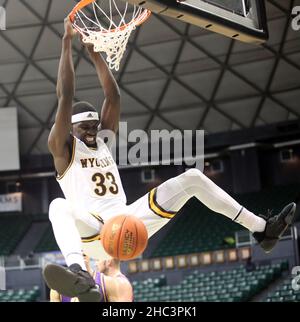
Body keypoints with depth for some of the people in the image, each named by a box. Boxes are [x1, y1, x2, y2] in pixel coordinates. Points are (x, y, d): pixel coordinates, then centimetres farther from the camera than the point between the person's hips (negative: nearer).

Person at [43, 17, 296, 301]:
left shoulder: (103, 139, 20)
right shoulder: (63, 148, 2)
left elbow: (113, 96, 10)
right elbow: (65, 97, -9)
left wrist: (94, 53, 7)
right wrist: (67, 43, -8)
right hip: (92, 230, -6)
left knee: (191, 178, 1)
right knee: (59, 206, -41)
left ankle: (262, 229, 0)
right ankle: (80, 276, -71)